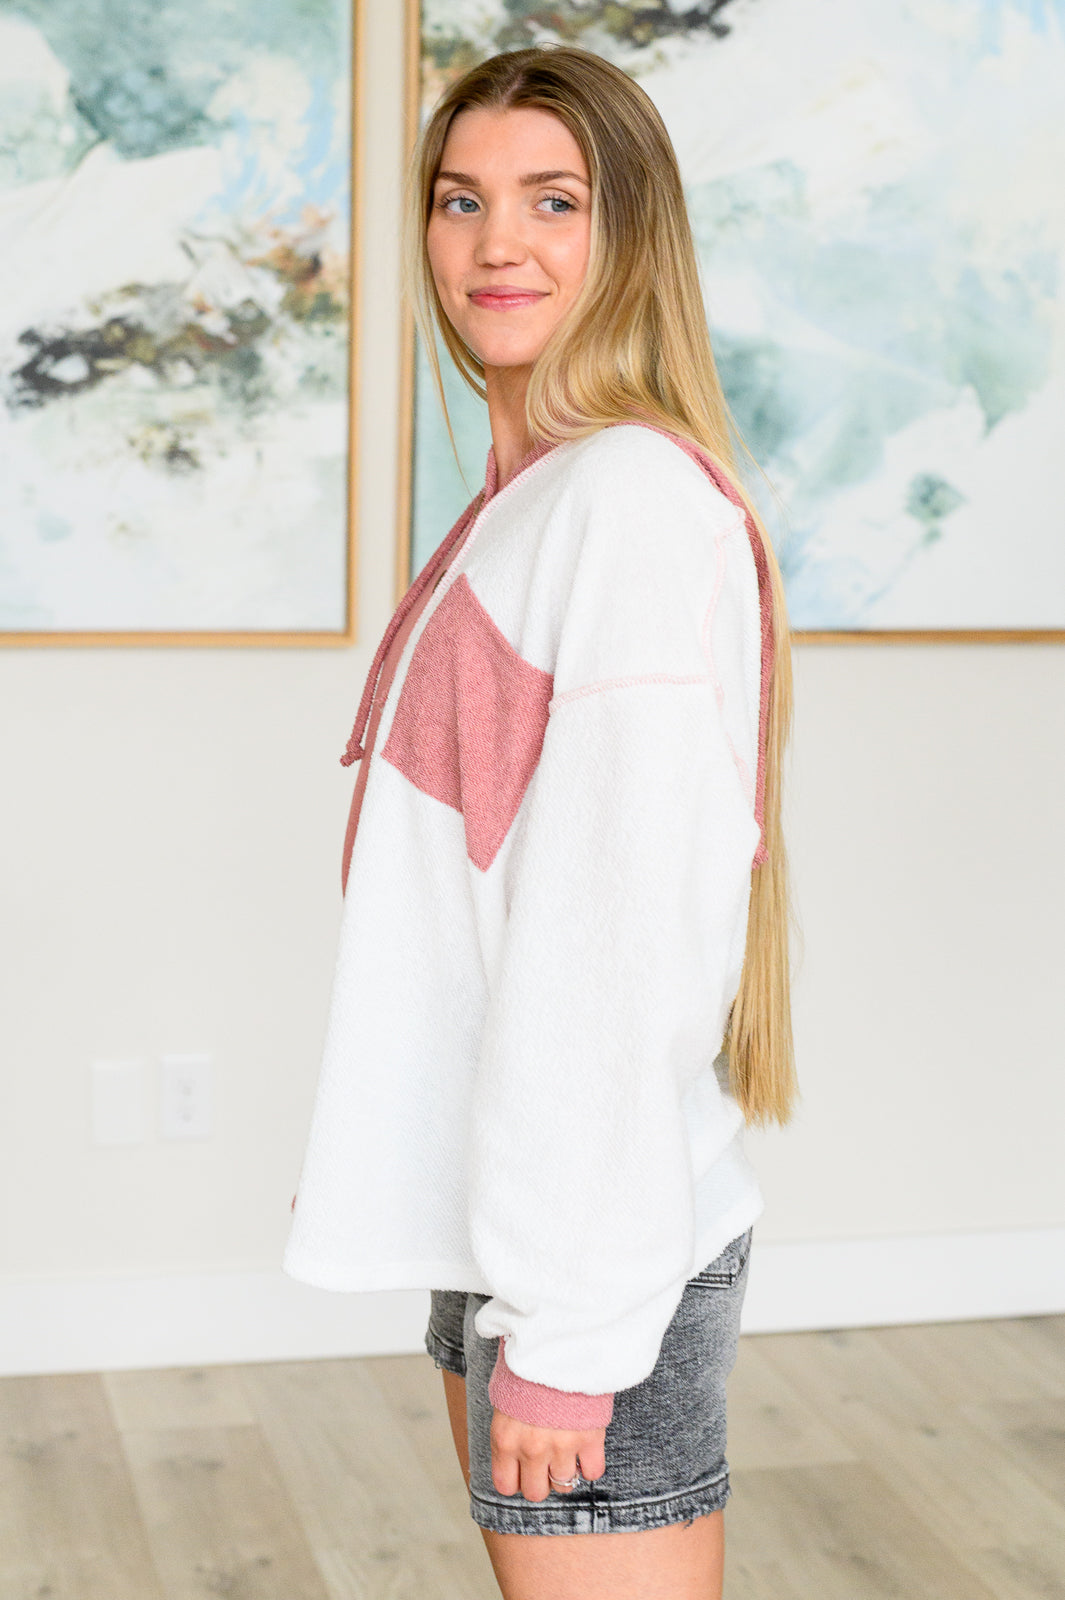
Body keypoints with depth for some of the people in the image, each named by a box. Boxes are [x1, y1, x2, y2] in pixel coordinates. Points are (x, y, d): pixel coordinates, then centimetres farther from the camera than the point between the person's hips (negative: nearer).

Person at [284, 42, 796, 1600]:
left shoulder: (640, 501, -16)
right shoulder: (520, 505, 14)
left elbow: (625, 942, -21)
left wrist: (568, 1323, -20)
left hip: (596, 1260, -9)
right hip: (498, 1228, 9)